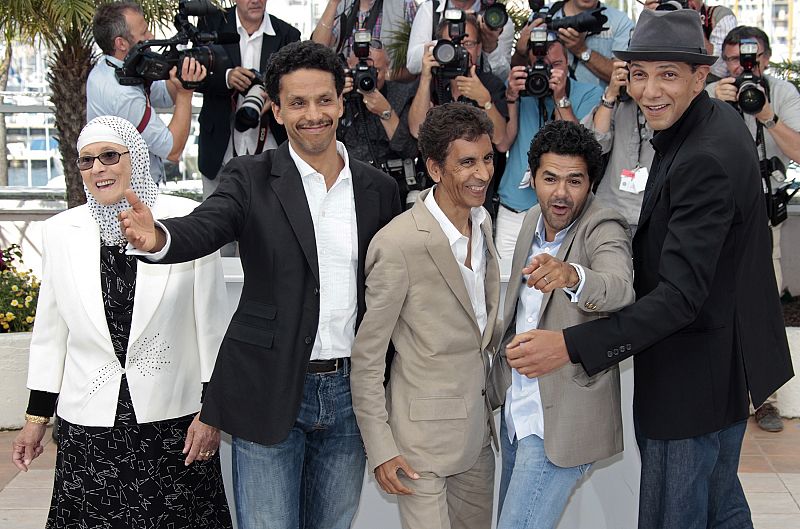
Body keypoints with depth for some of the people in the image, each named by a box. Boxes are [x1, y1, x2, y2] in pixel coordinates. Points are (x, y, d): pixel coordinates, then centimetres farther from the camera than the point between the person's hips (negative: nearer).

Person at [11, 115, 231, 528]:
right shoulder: (60, 231, 4)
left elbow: (211, 323, -2)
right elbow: (50, 331, 11)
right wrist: (36, 418, 12)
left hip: (173, 418, -2)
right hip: (88, 424, 2)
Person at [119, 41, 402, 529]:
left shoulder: (379, 189, 5)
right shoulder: (250, 178, -3)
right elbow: (202, 229, -20)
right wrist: (158, 238, -44)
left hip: (349, 392, 3)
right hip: (270, 394, -3)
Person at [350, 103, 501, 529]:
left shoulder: (482, 222, 4)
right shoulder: (397, 245, -21)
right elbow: (367, 357, -15)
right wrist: (380, 449, -14)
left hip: (477, 428, 8)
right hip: (425, 432, -7)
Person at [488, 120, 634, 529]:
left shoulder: (603, 229, -16)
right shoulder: (532, 221, 7)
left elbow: (620, 289, -38)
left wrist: (571, 275, -58)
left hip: (562, 418, -8)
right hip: (517, 406, 8)